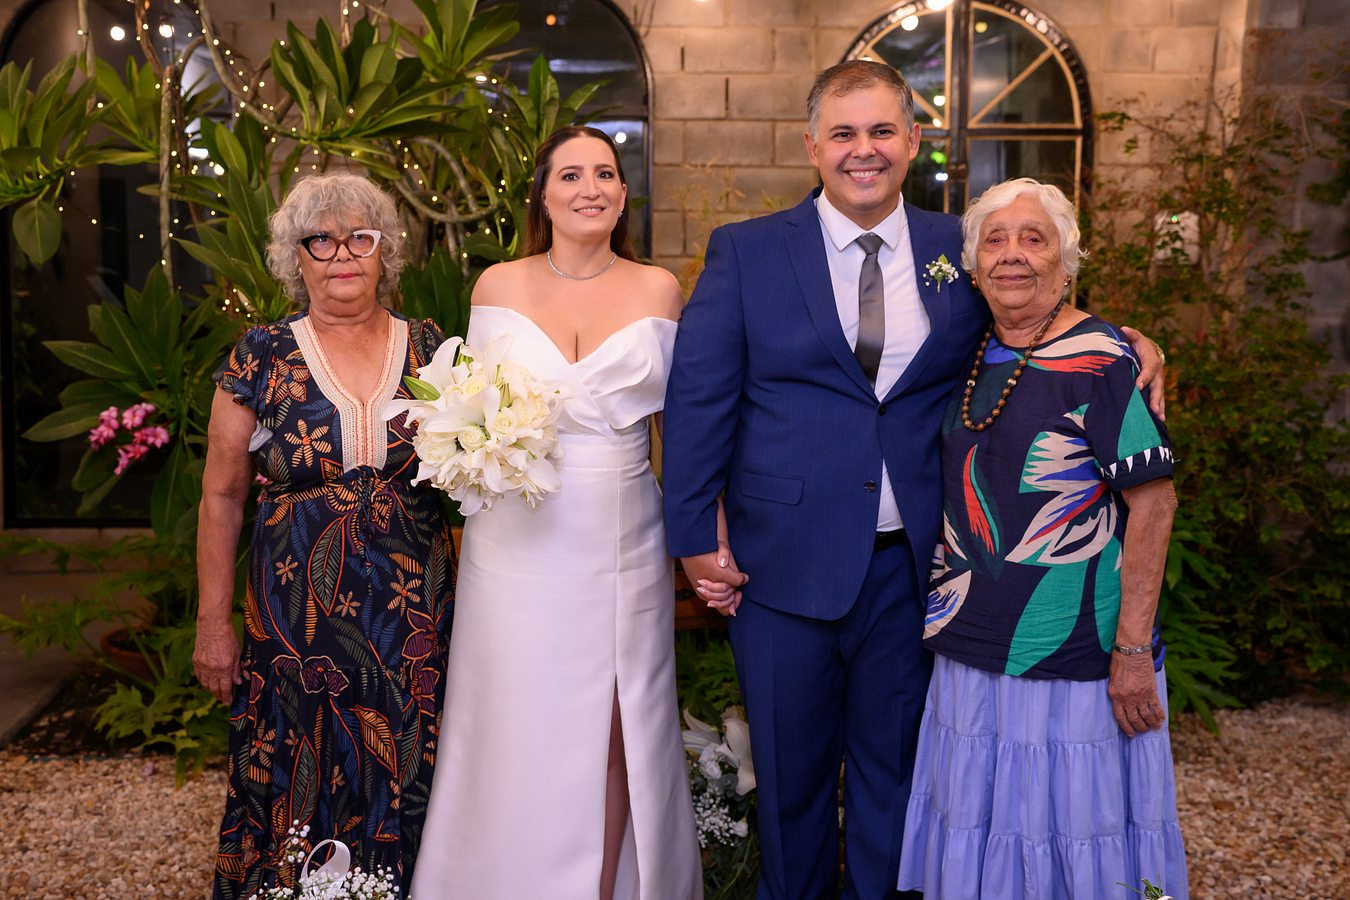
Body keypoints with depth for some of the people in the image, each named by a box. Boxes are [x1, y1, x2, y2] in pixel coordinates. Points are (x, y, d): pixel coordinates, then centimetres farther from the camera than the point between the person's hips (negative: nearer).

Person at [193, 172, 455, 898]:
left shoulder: (430, 350, 3)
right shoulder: (262, 357, -1)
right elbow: (221, 496, 2)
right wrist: (213, 622, 1)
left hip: (415, 621, 1)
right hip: (297, 619, -1)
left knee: (403, 790, 10)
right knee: (298, 792, 10)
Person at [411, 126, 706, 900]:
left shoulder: (658, 289, 2)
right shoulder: (498, 286, 2)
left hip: (624, 546, 0)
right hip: (519, 546, 0)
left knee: (617, 739, 10)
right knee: (517, 732, 7)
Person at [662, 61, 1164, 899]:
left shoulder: (960, 251, 2)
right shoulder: (745, 253, -4)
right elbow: (698, 396, -5)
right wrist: (695, 533, -8)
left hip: (911, 564, 2)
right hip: (786, 559, -1)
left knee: (892, 760, 19)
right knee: (790, 767, 16)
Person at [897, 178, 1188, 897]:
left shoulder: (1099, 359, -12)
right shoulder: (975, 359, 8)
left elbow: (1153, 502, -15)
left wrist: (1133, 650, -18)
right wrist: (949, 609, 11)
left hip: (1075, 657, -6)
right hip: (973, 648, 6)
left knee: (1072, 824, 7)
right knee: (979, 822, 16)